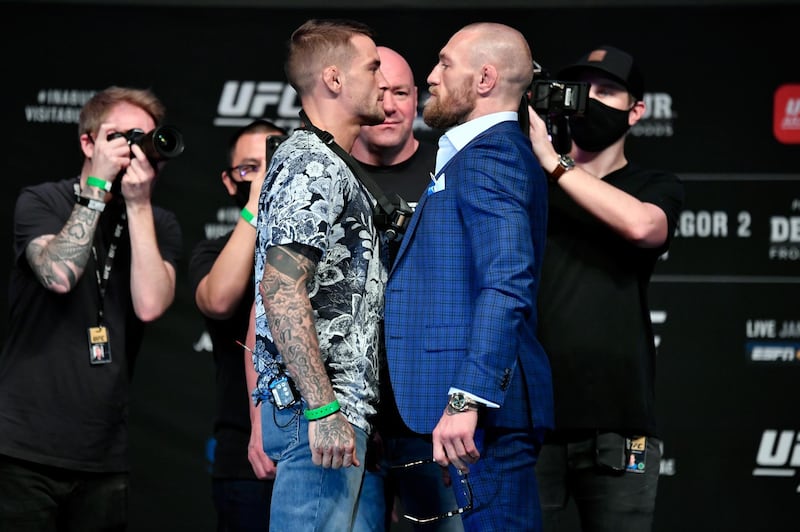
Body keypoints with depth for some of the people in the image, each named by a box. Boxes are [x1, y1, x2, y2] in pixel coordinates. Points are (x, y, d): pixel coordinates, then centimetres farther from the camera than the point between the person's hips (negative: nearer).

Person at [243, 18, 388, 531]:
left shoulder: (322, 163, 22)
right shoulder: (314, 167, -10)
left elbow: (272, 294, 25)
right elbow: (280, 291, -20)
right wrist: (323, 409, -23)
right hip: (326, 409, -10)